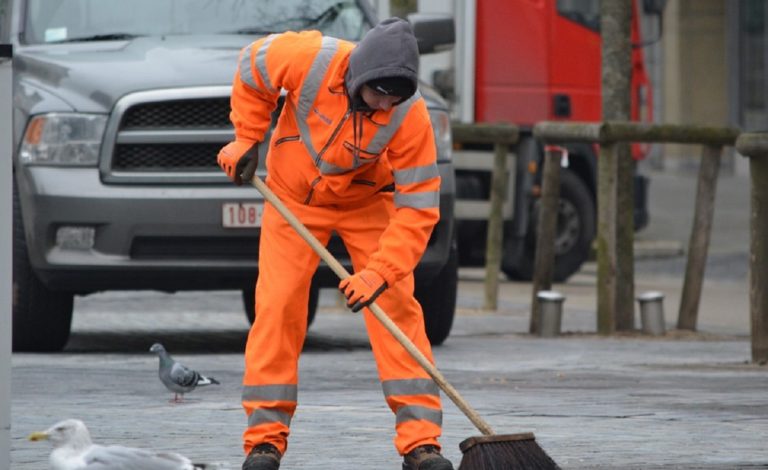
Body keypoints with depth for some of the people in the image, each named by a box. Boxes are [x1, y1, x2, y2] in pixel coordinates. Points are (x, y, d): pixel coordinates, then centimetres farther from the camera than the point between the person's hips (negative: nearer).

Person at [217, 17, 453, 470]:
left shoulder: (411, 116, -32)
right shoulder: (311, 59, -32)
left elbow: (417, 207, -28)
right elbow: (252, 66, -8)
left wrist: (379, 272, -36)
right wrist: (247, 139, -6)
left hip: (368, 201, 0)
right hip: (293, 195, 1)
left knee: (397, 306, -11)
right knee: (277, 306, -8)